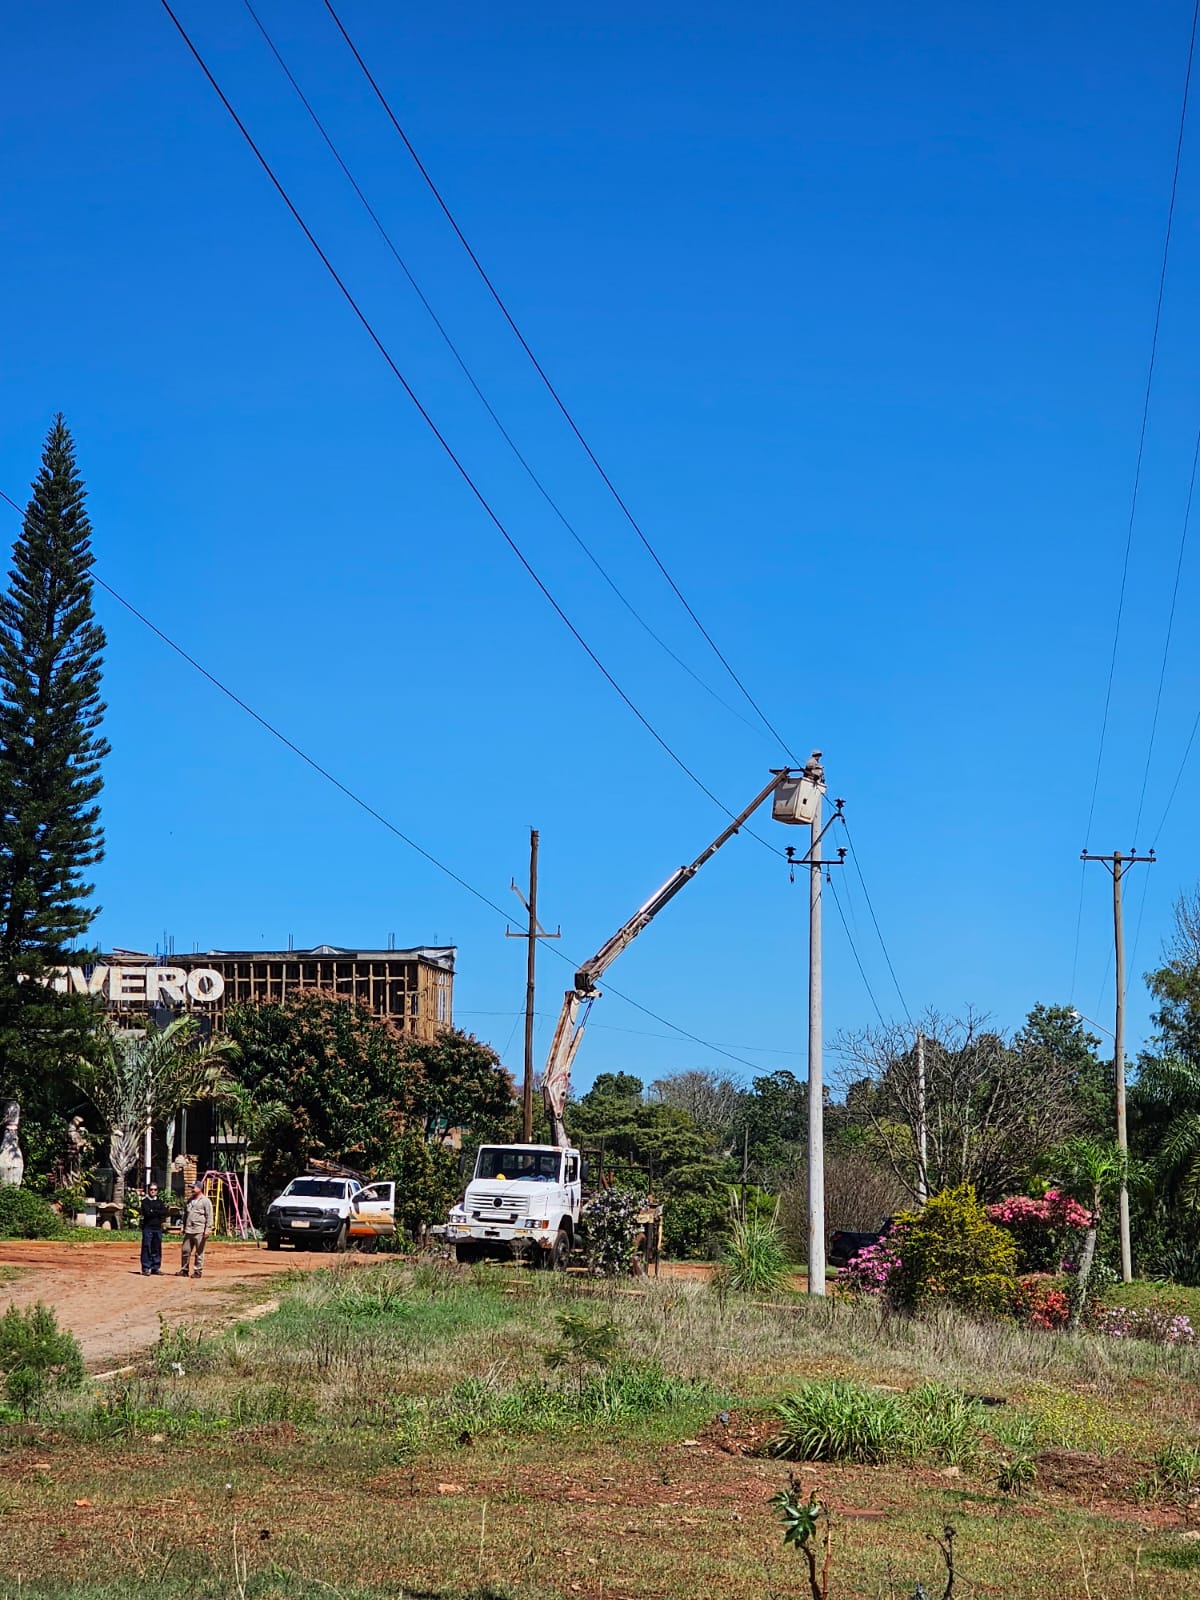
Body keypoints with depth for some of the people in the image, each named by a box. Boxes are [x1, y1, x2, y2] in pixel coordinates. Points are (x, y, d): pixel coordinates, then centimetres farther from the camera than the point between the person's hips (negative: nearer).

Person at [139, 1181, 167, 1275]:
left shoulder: (160, 1202, 15)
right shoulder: (145, 1201, 3)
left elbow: (164, 1212, 0)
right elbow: (147, 1213, -11)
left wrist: (153, 1211, -6)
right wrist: (158, 1213, -4)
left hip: (158, 1228, 4)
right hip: (148, 1227, -4)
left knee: (157, 1248, 7)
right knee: (147, 1247, -6)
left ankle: (156, 1268, 13)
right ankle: (146, 1268, -3)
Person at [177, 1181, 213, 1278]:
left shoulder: (205, 1201, -4)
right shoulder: (189, 1200, 18)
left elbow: (209, 1216, -8)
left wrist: (208, 1229, -14)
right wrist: (184, 1227, 22)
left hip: (199, 1231, -7)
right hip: (188, 1230, 7)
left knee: (199, 1252, -1)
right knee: (186, 1250, 7)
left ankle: (198, 1271, 5)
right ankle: (184, 1270, 16)